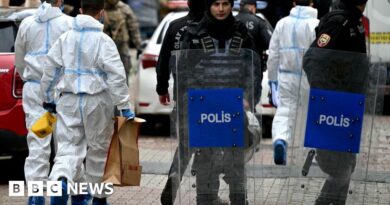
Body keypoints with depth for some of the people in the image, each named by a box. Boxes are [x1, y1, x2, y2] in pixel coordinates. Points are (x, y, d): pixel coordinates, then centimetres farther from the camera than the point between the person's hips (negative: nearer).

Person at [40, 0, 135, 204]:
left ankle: (60, 180, -30)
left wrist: (47, 98, 22)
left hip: (68, 101, 3)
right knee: (98, 149, 12)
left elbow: (50, 69, 9)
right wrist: (124, 107, -8)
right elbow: (116, 76, -12)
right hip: (96, 102, -3)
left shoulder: (65, 38, 5)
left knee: (68, 147, 1)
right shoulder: (103, 41, -8)